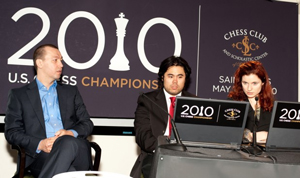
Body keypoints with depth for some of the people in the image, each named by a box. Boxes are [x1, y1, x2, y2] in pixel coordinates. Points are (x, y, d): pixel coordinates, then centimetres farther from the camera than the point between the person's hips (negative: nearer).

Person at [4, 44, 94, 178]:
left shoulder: (71, 91, 25)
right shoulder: (18, 95, 16)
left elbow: (87, 124, 20)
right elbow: (11, 132, 8)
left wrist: (71, 133, -4)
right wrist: (40, 144, -11)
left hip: (76, 150, 3)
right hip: (41, 155, -3)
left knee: (68, 143, -37)